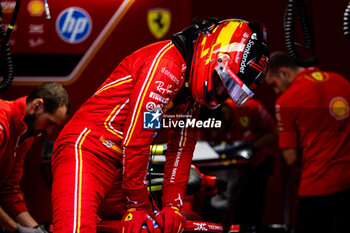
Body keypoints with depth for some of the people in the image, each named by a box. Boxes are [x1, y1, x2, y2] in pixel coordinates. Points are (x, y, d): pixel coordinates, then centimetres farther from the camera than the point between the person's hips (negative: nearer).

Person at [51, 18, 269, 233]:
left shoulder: (192, 87, 11)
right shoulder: (168, 63, -19)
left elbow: (182, 148, 11)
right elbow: (136, 139, -21)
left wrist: (173, 205, 1)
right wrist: (137, 205, -14)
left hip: (118, 167, 10)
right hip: (86, 150, -10)